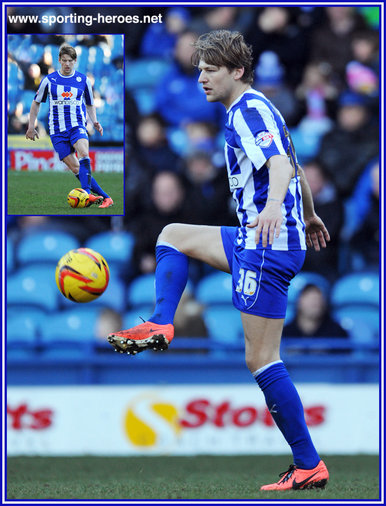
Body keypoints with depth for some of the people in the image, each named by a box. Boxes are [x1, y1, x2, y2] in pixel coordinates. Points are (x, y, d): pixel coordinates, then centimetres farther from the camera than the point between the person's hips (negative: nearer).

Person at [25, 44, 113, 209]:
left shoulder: (83, 80, 7)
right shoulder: (49, 80, 5)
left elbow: (90, 104, 19)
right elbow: (36, 102, 16)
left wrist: (95, 122, 3)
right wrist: (31, 126, 14)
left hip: (77, 127, 0)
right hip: (57, 131, 0)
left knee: (84, 154, -31)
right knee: (76, 168, -11)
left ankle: (87, 193, -41)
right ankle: (105, 197, -7)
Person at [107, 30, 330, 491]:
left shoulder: (249, 109, -12)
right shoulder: (253, 109, 19)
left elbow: (280, 164, -29)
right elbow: (295, 167, 31)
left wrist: (274, 205, -49)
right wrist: (309, 216, 46)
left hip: (267, 247, -10)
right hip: (256, 242, 10)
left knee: (261, 360, -10)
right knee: (173, 235, 23)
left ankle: (309, 466, -10)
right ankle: (160, 326, 9)